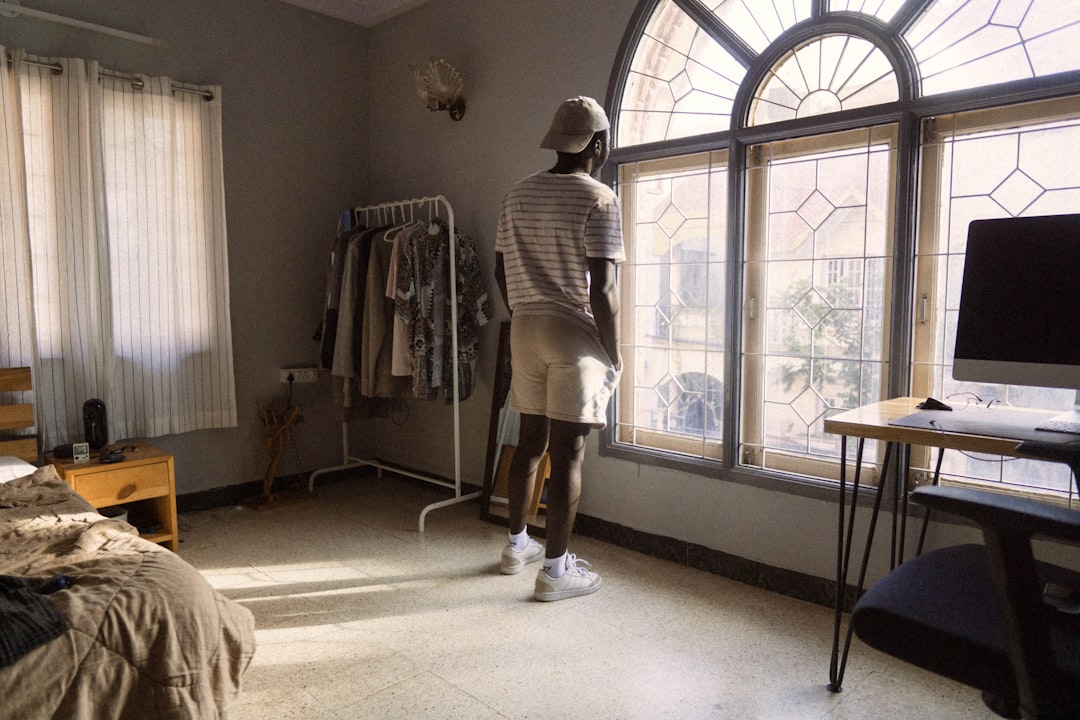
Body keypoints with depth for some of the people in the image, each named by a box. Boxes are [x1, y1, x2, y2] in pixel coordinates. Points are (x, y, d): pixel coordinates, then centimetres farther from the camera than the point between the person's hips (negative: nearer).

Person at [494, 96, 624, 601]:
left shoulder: (518, 195, 10)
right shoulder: (598, 199, -10)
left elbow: (501, 271, 14)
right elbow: (602, 286, -16)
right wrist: (613, 352, -8)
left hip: (525, 330, 7)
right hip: (575, 333, -7)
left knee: (531, 440, 16)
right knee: (568, 451, -1)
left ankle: (517, 545, 29)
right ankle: (555, 569, 8)